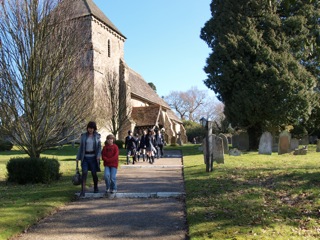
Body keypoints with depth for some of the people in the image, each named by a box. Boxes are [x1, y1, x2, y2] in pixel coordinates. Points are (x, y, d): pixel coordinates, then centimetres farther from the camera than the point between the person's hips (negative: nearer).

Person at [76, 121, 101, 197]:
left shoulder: (97, 136, 2)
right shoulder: (83, 136, 4)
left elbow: (99, 147, 2)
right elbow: (81, 147, 8)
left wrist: (98, 156, -13)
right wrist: (78, 157, 6)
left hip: (93, 157, 0)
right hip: (85, 157, 0)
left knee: (94, 173, 4)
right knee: (84, 173, -12)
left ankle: (96, 188, 30)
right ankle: (82, 191, -11)